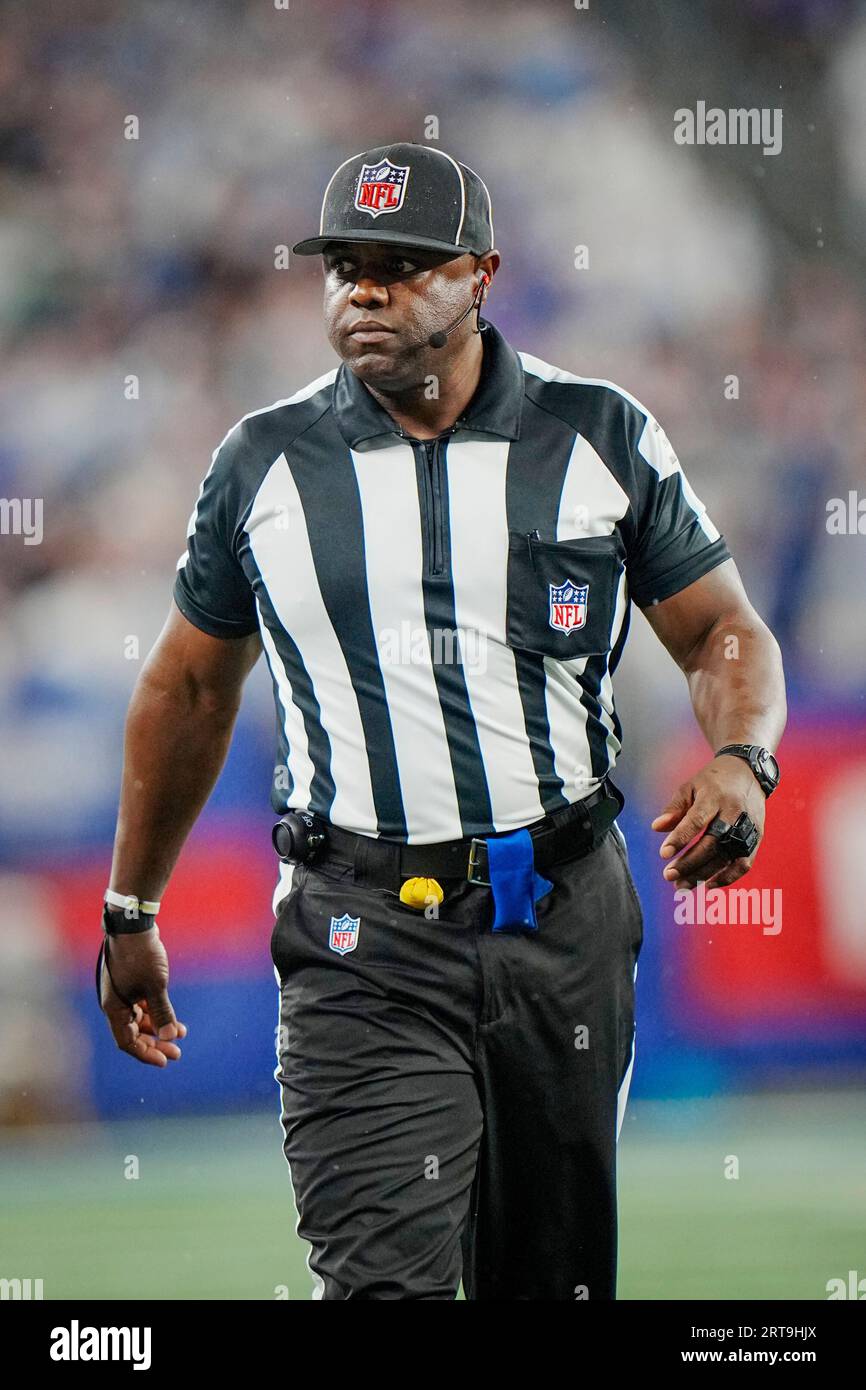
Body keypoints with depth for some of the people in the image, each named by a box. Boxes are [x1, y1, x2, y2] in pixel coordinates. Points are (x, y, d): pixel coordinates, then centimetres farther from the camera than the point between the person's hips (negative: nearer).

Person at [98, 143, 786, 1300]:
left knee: (551, 1274, 10)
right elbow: (191, 689, 17)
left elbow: (725, 632, 9)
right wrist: (130, 911, 22)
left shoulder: (601, 438, 4)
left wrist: (740, 761, -14)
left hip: (566, 914, 1)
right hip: (363, 939, -1)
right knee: (382, 1276, -17)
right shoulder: (265, 464, 5)